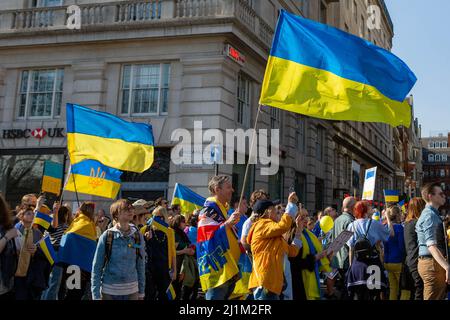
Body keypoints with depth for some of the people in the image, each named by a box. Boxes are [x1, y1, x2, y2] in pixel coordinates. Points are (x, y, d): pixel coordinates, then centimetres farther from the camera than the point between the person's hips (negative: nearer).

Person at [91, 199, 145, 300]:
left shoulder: (137, 236, 1)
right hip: (109, 292, -2)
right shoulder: (106, 236, -7)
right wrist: (96, 295, -6)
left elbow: (141, 266, 6)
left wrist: (141, 292, 8)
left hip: (132, 291, 2)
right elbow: (96, 267, -4)